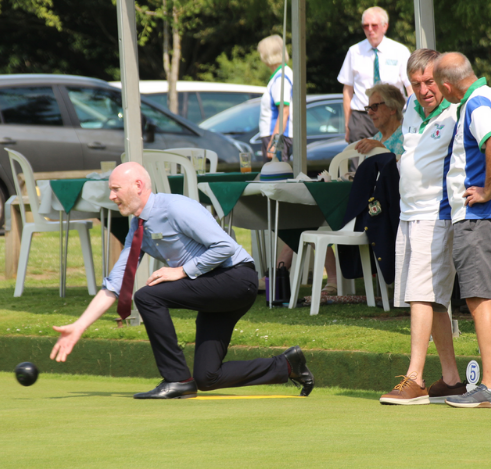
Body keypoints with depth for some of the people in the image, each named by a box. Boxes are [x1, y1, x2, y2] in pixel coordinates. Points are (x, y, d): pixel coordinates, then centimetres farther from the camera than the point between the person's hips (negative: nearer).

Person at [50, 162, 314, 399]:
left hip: (237, 278, -9)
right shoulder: (138, 230, 9)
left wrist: (182, 271, -17)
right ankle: (286, 366, 18)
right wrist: (79, 327, 1)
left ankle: (177, 380, -14)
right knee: (207, 378, 4)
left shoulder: (175, 208, -17)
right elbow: (114, 285, 8)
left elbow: (225, 247, -22)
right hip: (215, 291, 9)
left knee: (149, 296, -21)